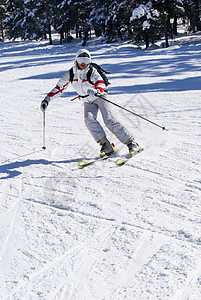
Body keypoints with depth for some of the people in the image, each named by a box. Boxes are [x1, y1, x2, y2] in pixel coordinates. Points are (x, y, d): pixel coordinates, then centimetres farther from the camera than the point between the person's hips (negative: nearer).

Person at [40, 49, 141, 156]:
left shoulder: (92, 71, -17)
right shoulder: (70, 74, -5)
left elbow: (101, 84, -31)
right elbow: (59, 88, 0)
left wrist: (97, 91, -54)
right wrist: (47, 100, -9)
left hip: (100, 97, -3)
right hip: (88, 102, 4)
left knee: (109, 121, -20)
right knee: (89, 119, -26)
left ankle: (131, 143, -15)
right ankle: (105, 145, -25)